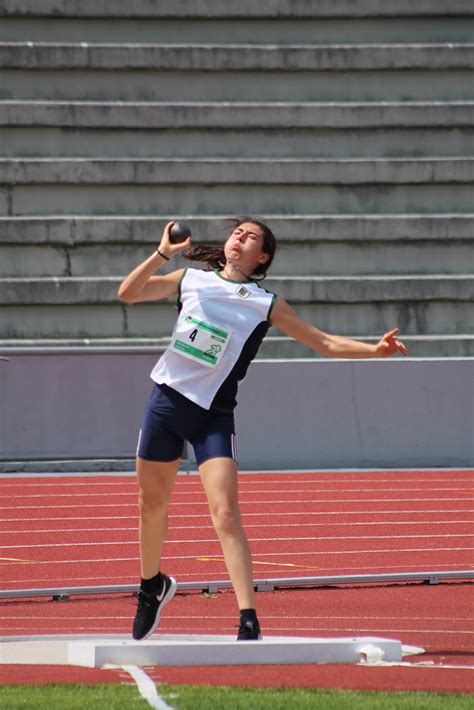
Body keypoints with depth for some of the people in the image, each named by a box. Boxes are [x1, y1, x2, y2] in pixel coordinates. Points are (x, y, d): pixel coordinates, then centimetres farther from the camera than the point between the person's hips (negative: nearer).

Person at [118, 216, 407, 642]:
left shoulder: (265, 305, 4)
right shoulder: (191, 280, 8)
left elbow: (325, 343, 5)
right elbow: (128, 293, 2)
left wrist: (375, 349, -8)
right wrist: (163, 254, -10)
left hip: (213, 416, -2)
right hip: (166, 399, 2)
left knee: (226, 515, -16)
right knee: (152, 503, 13)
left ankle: (249, 622, -19)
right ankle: (153, 585, 40)